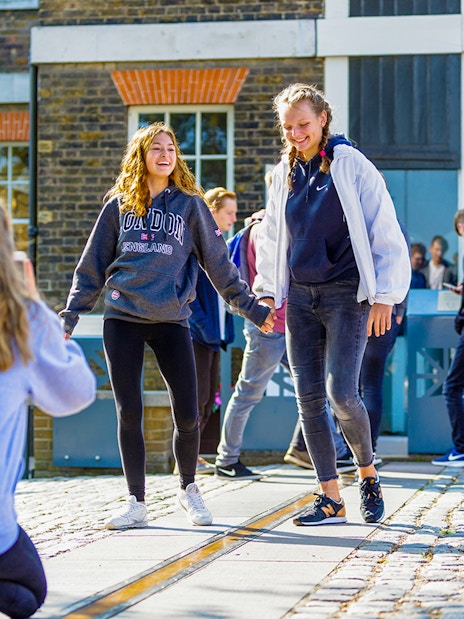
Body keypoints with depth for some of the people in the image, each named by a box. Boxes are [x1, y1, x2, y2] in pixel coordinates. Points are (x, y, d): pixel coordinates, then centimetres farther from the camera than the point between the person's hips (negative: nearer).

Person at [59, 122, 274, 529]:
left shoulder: (189, 205, 6)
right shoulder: (119, 205, 9)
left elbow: (218, 263, 10)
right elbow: (93, 264, 12)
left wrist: (251, 307, 9)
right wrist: (71, 314, 7)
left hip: (172, 320, -1)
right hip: (122, 319, 1)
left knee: (187, 416, -5)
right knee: (129, 414, -1)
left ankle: (188, 488, 20)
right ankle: (137, 503, 8)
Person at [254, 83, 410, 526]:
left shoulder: (351, 165, -5)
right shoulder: (285, 173, 10)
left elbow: (384, 232, -5)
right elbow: (271, 237, 21)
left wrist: (384, 295, -9)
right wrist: (267, 292, 14)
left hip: (346, 296, -5)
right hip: (300, 297, 5)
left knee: (341, 393, -14)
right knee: (308, 397, 1)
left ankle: (367, 472, 12)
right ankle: (330, 498, 6)